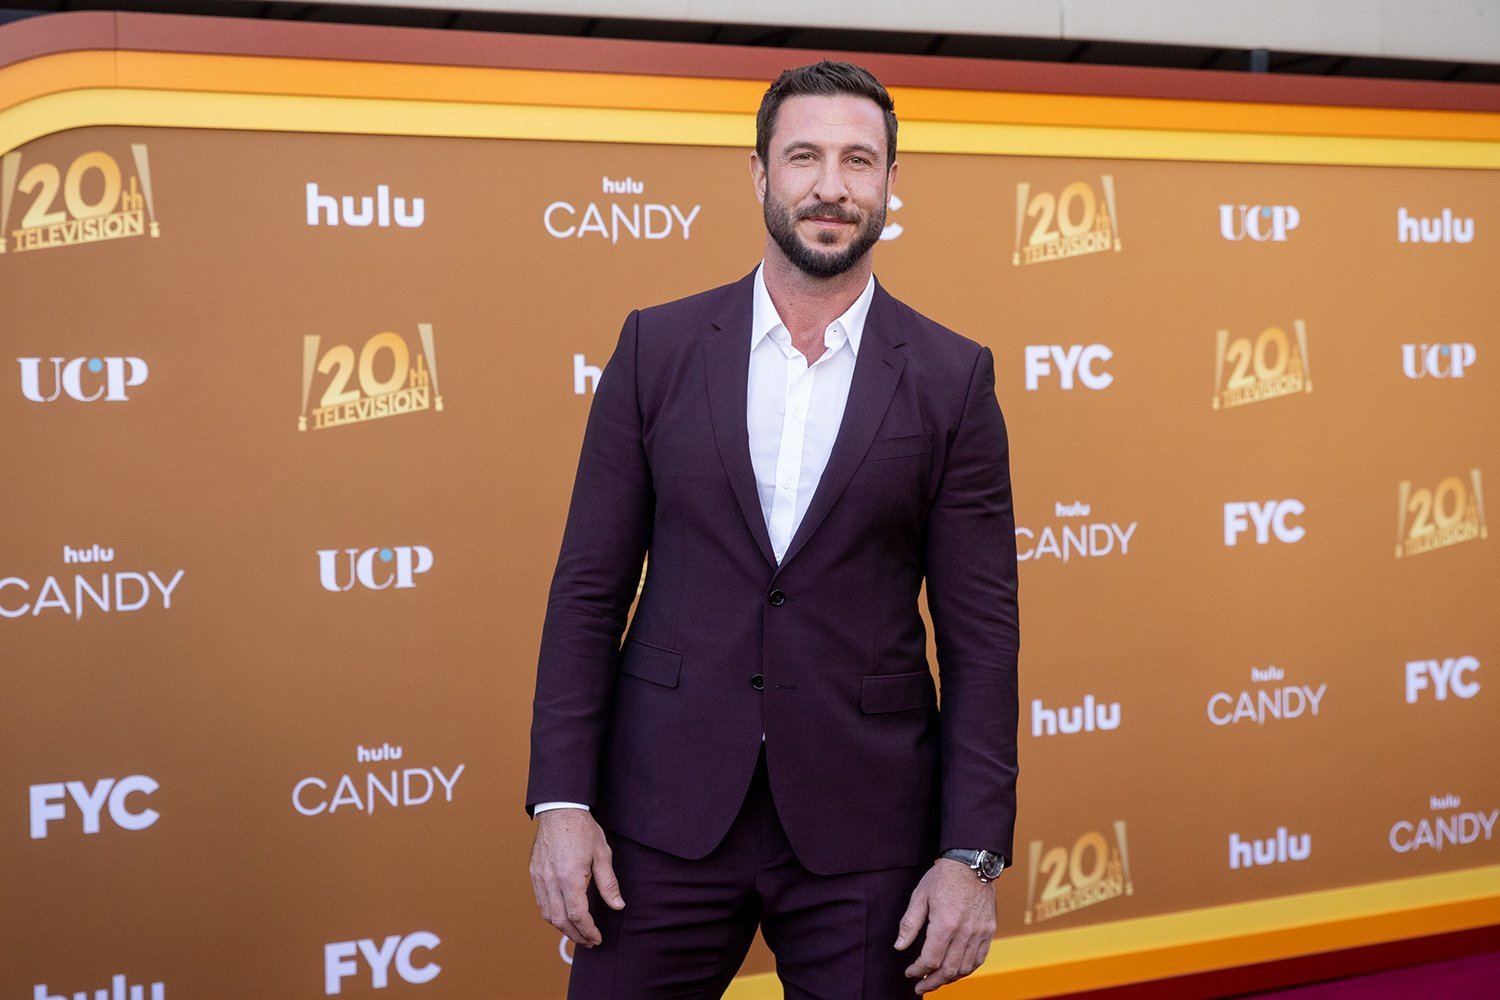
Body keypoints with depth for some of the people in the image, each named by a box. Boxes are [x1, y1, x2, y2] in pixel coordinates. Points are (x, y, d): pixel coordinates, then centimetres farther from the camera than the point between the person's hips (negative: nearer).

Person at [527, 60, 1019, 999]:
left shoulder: (952, 378, 0)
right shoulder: (660, 347, 2)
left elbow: (982, 632, -1)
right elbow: (589, 589, 2)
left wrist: (975, 854, -6)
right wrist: (561, 800, -4)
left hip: (863, 823, 0)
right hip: (667, 809, 1)